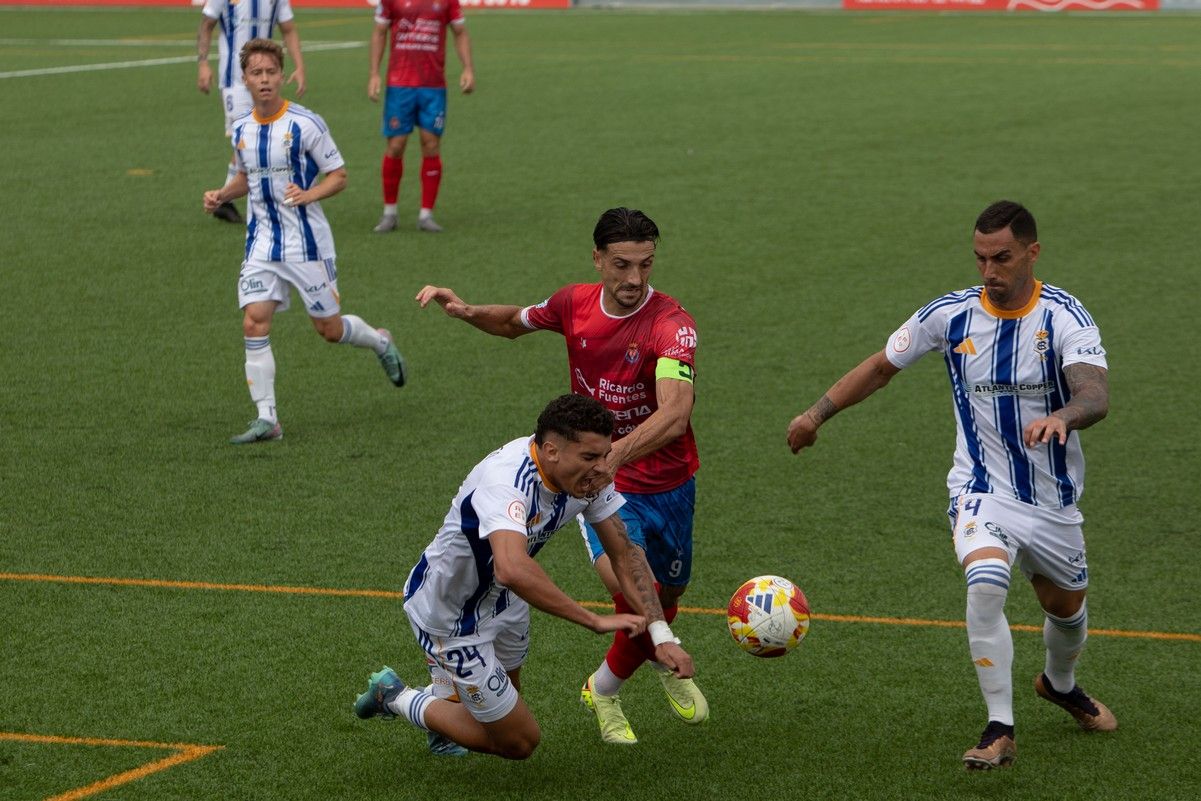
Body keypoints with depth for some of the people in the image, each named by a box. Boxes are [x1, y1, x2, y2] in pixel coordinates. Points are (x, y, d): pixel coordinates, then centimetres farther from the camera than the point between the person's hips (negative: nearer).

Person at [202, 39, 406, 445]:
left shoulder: (305, 124, -12)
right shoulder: (241, 130, 5)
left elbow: (338, 175, -6)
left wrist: (308, 195, -24)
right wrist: (221, 194, 3)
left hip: (306, 240, -4)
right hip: (262, 242, 4)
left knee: (329, 329, 4)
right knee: (254, 324, -11)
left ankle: (381, 342, 38)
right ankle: (266, 419, -7)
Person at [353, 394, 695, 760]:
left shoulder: (589, 476, -16)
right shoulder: (506, 481, -41)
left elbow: (624, 553, -6)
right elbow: (512, 570, -58)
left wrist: (661, 634, -16)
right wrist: (595, 621, -51)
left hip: (503, 600, 8)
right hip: (450, 616, -8)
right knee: (518, 741, 2)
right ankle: (398, 699, 18)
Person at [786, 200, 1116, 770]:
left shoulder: (1064, 316, -16)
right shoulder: (950, 315, -9)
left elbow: (1096, 395, -33)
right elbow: (881, 366, 7)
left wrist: (1062, 416, -55)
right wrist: (818, 412, 2)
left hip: (1054, 497, 1)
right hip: (981, 489, -1)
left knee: (1066, 605, 19)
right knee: (986, 584, -29)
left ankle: (1060, 684, 55)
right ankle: (1000, 732, -20)